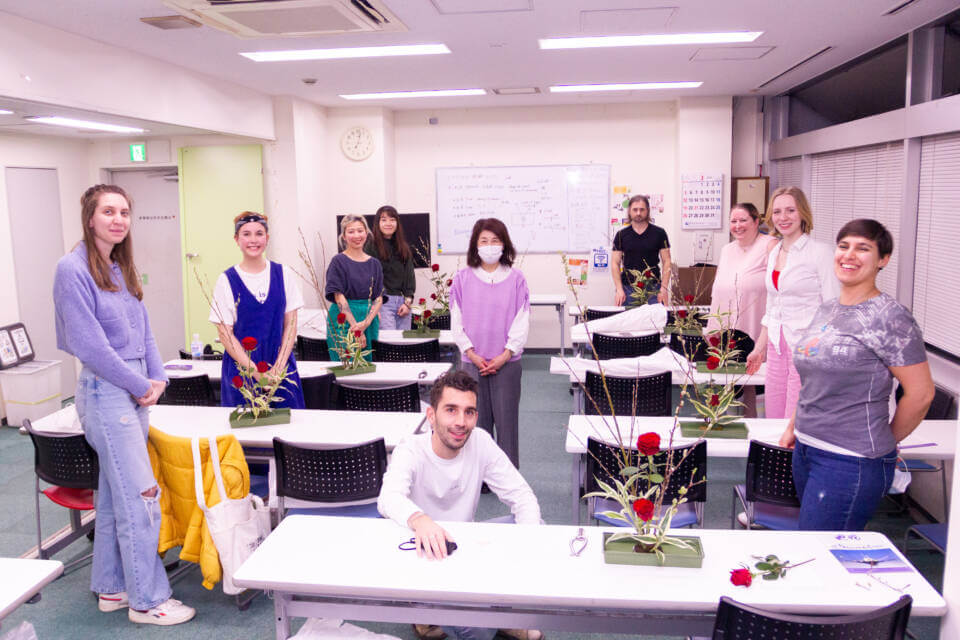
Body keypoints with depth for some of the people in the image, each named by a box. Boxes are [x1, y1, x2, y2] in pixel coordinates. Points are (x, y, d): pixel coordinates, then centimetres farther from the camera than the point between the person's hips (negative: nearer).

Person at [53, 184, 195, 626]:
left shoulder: (121, 269, 12)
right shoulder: (73, 269, -12)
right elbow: (90, 345, -16)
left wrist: (156, 379, 1)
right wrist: (141, 386, -11)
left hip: (134, 391, 8)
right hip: (105, 391, -8)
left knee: (115, 494, 15)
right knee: (141, 496, -5)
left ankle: (111, 588, 28)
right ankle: (147, 600, 8)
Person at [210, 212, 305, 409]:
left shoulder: (284, 275, 3)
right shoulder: (227, 281, -2)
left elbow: (290, 325, 3)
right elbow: (225, 334, -4)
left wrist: (278, 367, -8)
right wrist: (255, 370, -13)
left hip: (281, 368, 2)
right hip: (242, 369, -1)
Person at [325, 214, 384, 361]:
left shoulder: (374, 263, 9)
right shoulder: (339, 261, -3)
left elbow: (379, 299, 5)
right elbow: (339, 297, -10)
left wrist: (366, 323, -12)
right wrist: (355, 326, -18)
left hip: (369, 321, 4)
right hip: (343, 321, -4)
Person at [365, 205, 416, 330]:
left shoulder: (404, 248, 16)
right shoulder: (371, 246, -1)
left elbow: (410, 275, 14)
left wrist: (408, 301, 3)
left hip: (403, 302, 5)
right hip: (382, 302, -5)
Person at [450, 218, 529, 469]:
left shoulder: (516, 279, 1)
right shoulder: (462, 278, 3)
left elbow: (522, 322, -1)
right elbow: (457, 322, 3)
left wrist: (504, 356, -9)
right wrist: (473, 355, -6)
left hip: (507, 361, -1)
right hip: (472, 362, 1)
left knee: (506, 418, 2)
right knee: (477, 419, 6)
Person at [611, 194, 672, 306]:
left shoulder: (659, 233, 3)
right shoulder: (621, 235, 5)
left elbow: (666, 262, 3)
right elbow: (615, 263, 3)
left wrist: (664, 288, -8)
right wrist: (619, 289, -7)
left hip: (653, 288, 0)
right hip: (628, 288, 1)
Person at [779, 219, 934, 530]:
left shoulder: (889, 317, -12)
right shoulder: (826, 310, 12)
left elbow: (920, 393, -11)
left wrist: (883, 443, 0)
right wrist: (794, 427, 19)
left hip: (852, 461, -8)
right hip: (806, 449, 8)